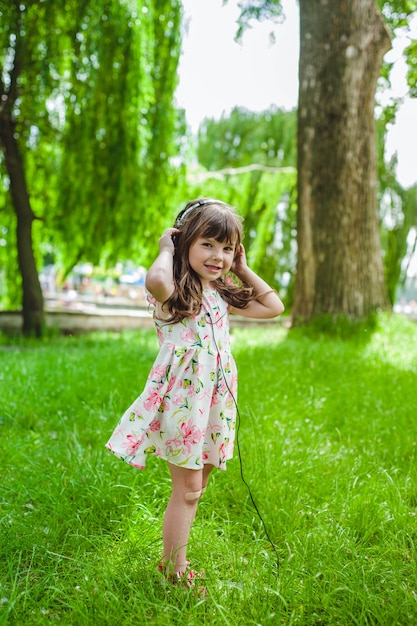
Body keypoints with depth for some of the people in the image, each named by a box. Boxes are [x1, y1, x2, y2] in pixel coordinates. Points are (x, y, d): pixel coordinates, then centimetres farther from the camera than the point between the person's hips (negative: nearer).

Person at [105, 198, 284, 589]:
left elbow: (274, 307, 17)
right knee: (187, 489, 0)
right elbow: (156, 281, -40)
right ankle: (175, 573, 16)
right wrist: (166, 249, -20)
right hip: (181, 400, -8)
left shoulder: (222, 296, 10)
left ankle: (172, 558, 33)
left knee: (194, 487, 17)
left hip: (213, 403, 8)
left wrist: (243, 270, 11)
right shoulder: (175, 291, -13)